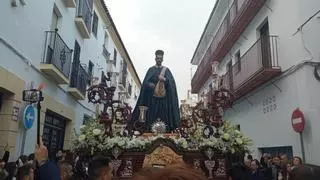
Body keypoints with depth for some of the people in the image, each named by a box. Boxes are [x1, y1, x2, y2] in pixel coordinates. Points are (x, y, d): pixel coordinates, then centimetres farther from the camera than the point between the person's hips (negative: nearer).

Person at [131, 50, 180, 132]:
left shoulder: (166, 70, 11)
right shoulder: (151, 69, 12)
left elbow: (171, 81, -2)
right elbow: (145, 82, 5)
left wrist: (164, 79, -21)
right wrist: (150, 85, -17)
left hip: (163, 97, 0)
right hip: (152, 97, 0)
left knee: (163, 114, -3)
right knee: (152, 115, -4)